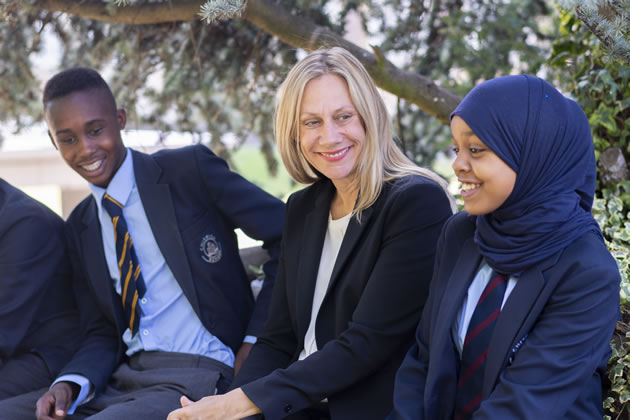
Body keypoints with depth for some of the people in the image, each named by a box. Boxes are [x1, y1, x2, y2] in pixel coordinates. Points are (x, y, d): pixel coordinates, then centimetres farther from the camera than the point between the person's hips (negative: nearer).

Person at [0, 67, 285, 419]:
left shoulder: (191, 169, -5)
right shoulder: (81, 226, 13)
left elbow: (290, 238, -7)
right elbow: (102, 332, 14)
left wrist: (257, 341, -10)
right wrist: (70, 384, -7)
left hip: (198, 378, -6)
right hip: (120, 380, 6)